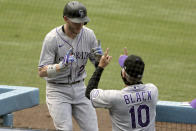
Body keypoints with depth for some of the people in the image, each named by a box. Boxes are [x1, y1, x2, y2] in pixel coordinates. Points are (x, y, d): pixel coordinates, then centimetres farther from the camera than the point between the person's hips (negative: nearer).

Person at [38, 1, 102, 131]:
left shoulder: (89, 35, -3)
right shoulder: (52, 38, -17)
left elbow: (99, 65, 5)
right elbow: (42, 72, -18)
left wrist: (99, 57, -19)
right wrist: (62, 65, -35)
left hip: (80, 89, 5)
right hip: (58, 90, -4)